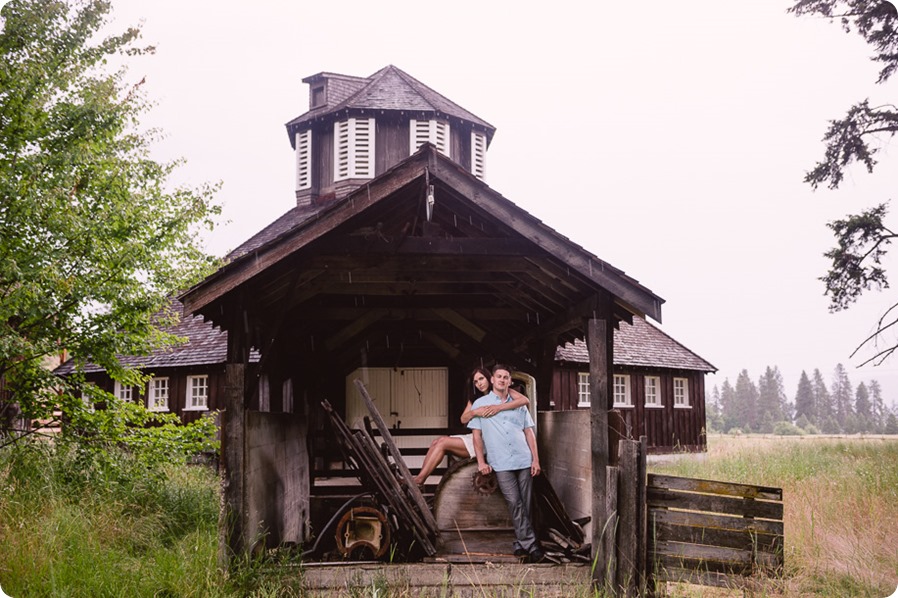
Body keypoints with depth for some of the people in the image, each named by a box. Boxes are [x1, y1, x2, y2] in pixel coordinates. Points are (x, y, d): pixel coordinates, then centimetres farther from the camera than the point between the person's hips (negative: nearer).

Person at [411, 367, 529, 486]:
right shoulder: (475, 399, 20)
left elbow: (525, 400, -17)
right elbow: (463, 419, 4)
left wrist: (499, 407, -29)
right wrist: (475, 412, -19)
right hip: (475, 437, 7)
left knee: (443, 442, -18)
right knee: (436, 442, -13)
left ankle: (418, 481, -16)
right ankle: (419, 480, -20)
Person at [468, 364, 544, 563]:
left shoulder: (519, 404, 16)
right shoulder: (480, 404, 9)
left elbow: (529, 432, 14)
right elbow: (477, 434, 7)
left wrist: (536, 459, 6)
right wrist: (481, 461, -2)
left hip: (524, 461, 3)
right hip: (501, 464, -3)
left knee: (525, 505, 2)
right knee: (515, 504, -13)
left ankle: (521, 545, 10)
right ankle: (531, 545, -15)